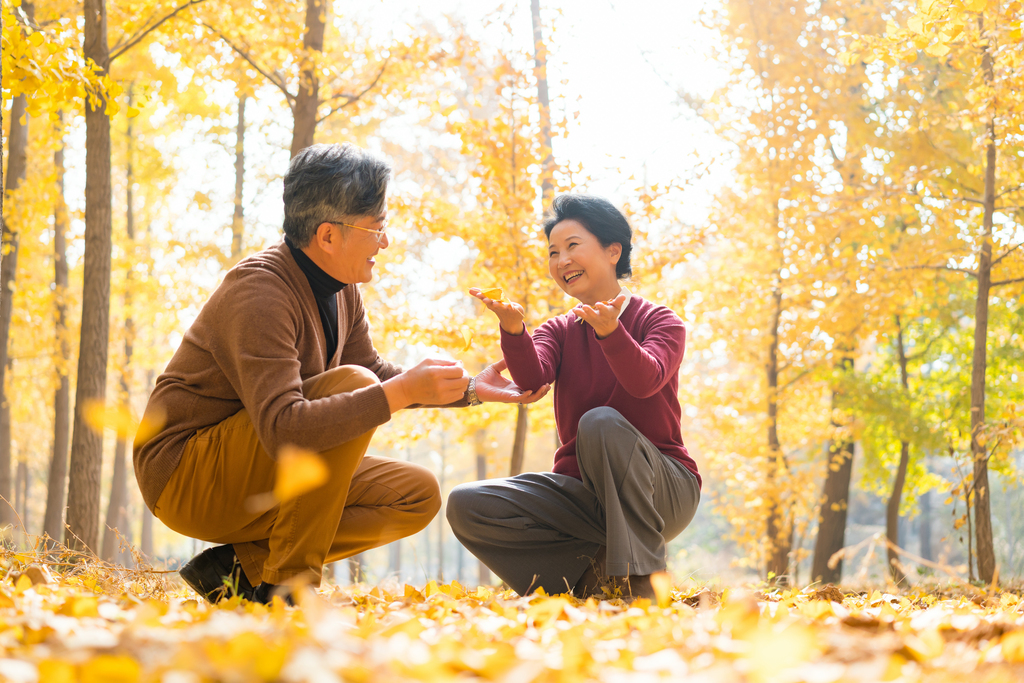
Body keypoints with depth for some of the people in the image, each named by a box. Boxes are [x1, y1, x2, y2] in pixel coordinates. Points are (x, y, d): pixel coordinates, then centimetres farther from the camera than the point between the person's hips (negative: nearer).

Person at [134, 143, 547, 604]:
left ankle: (243, 566, -2)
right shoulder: (260, 291, -25)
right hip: (185, 478, -9)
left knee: (418, 496, -1)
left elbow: (374, 370, 20)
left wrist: (469, 390, 11)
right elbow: (283, 429, -37)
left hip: (258, 472, 9)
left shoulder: (341, 289, 4)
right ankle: (288, 583, -19)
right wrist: (402, 392, -37)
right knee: (350, 384, -27)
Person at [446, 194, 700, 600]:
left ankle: (641, 577, -23)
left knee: (600, 423, -35)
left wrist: (610, 330, -45)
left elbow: (645, 380, -26)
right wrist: (513, 329, -34)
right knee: (466, 506, -17)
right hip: (582, 490, 4)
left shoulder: (660, 322, -2)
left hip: (661, 491, -4)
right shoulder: (559, 331, 10)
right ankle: (594, 571, -12)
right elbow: (531, 378, -14)